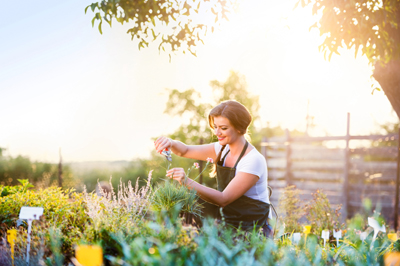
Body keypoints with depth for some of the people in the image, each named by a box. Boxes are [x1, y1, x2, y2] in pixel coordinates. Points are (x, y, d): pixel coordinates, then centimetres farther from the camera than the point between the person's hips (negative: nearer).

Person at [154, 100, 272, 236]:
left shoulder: (254, 160, -20)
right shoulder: (223, 150, 4)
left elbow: (223, 199, -25)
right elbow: (185, 151, 9)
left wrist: (187, 182, -33)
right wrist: (171, 143, -14)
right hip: (227, 220, 7)